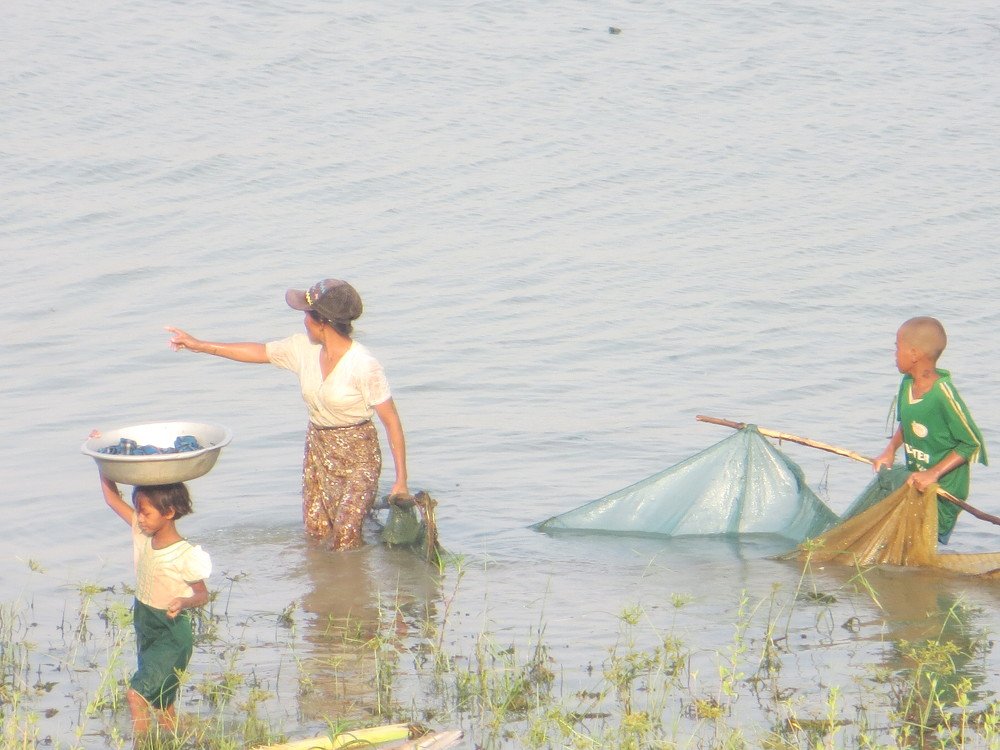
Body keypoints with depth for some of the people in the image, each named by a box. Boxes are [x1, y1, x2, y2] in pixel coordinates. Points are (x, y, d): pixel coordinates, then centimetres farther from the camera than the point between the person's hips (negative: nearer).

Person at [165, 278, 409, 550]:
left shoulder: (364, 365, -22)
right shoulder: (303, 347, -3)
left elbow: (391, 420, -18)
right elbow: (259, 352, 12)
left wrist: (401, 480, -18)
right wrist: (199, 345, 14)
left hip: (357, 454, -6)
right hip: (318, 448, 7)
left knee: (345, 539, -13)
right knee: (315, 531, 9)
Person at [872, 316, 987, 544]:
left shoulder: (943, 394, -26)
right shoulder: (907, 383, -1)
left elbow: (973, 443, -21)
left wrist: (934, 474, -24)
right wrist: (890, 450, 0)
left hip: (944, 489, -8)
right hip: (914, 478, 8)